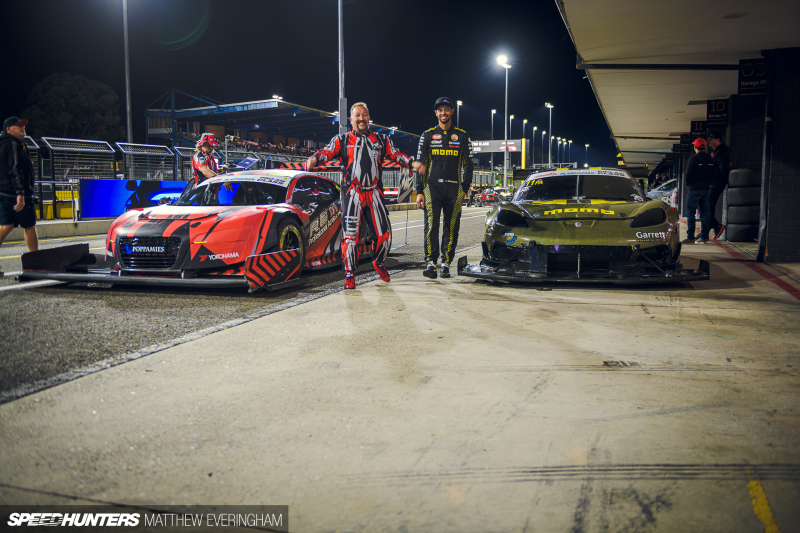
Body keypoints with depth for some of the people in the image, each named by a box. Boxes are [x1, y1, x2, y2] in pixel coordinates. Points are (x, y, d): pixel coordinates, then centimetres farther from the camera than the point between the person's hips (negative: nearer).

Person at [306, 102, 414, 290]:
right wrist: (314, 159, -27)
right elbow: (327, 152, -5)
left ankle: (379, 263, 31)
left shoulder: (381, 140, 16)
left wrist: (413, 162, -7)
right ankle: (350, 274, 3)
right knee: (350, 234, -9)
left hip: (374, 193, 2)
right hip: (352, 193, -2)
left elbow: (396, 155, 12)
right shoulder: (342, 140, 9)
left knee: (384, 233, 3)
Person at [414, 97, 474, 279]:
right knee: (431, 226, -10)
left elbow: (469, 164, 12)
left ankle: (446, 264, 7)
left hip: (454, 188, 1)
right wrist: (419, 192, 0)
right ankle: (431, 263, -11)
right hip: (432, 186, -1)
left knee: (451, 228, 1)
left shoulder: (462, 136, 11)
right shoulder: (427, 135, 10)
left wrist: (465, 189, 2)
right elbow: (420, 165, 7)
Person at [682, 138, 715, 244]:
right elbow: (713, 175, 14)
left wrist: (688, 185, 4)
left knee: (690, 213, -2)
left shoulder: (693, 159, -12)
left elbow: (688, 175, -11)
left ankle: (690, 236, -5)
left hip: (695, 189, -6)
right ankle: (704, 236, 7)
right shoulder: (710, 159, 10)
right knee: (704, 213, 8)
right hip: (706, 189, 6)